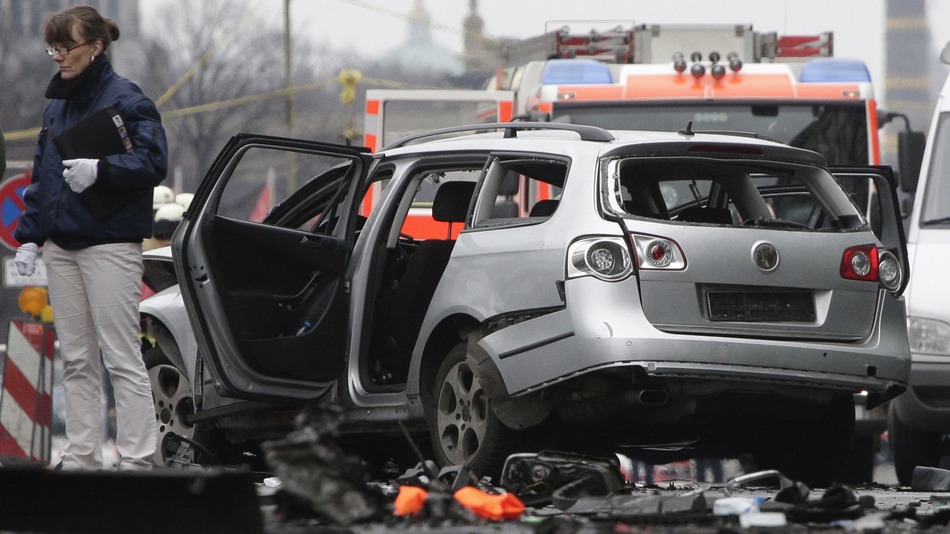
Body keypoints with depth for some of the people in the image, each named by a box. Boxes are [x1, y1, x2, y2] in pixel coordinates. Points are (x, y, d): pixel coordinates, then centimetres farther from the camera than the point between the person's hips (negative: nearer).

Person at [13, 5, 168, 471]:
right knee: (76, 361, 9)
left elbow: (153, 162, -15)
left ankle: (135, 462, -7)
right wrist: (29, 236, 12)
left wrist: (100, 172, -26)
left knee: (122, 359, -7)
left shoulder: (125, 99, -7)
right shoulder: (55, 107, 16)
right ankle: (80, 458, 13)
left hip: (110, 245, -8)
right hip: (61, 247, 8)